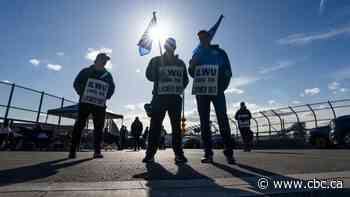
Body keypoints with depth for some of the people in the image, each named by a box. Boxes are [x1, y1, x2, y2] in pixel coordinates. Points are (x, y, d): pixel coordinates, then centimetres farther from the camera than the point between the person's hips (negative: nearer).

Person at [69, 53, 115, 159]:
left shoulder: (108, 75, 14)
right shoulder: (86, 71, 7)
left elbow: (112, 88, 19)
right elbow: (77, 83, 8)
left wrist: (106, 97, 6)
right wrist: (82, 93, -4)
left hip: (100, 105, 2)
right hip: (85, 103, -2)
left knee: (99, 128, 0)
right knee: (79, 126, -2)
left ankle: (97, 151, 5)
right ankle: (72, 151, 4)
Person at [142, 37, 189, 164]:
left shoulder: (180, 63, 18)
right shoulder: (156, 60, 11)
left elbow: (185, 79, 18)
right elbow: (150, 76, 0)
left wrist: (180, 88, 1)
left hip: (175, 98, 2)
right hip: (159, 97, -2)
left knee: (176, 126, 1)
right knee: (155, 125, -4)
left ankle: (178, 153, 5)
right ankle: (150, 153, 2)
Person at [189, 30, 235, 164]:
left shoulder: (220, 52, 13)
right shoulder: (196, 54, 21)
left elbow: (228, 71, 7)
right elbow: (192, 74, 19)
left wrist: (222, 87, -6)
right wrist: (191, 66, -2)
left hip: (216, 91, -2)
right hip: (201, 91, 3)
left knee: (223, 119, -10)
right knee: (204, 121, -2)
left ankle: (229, 153, -5)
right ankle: (208, 153, 2)